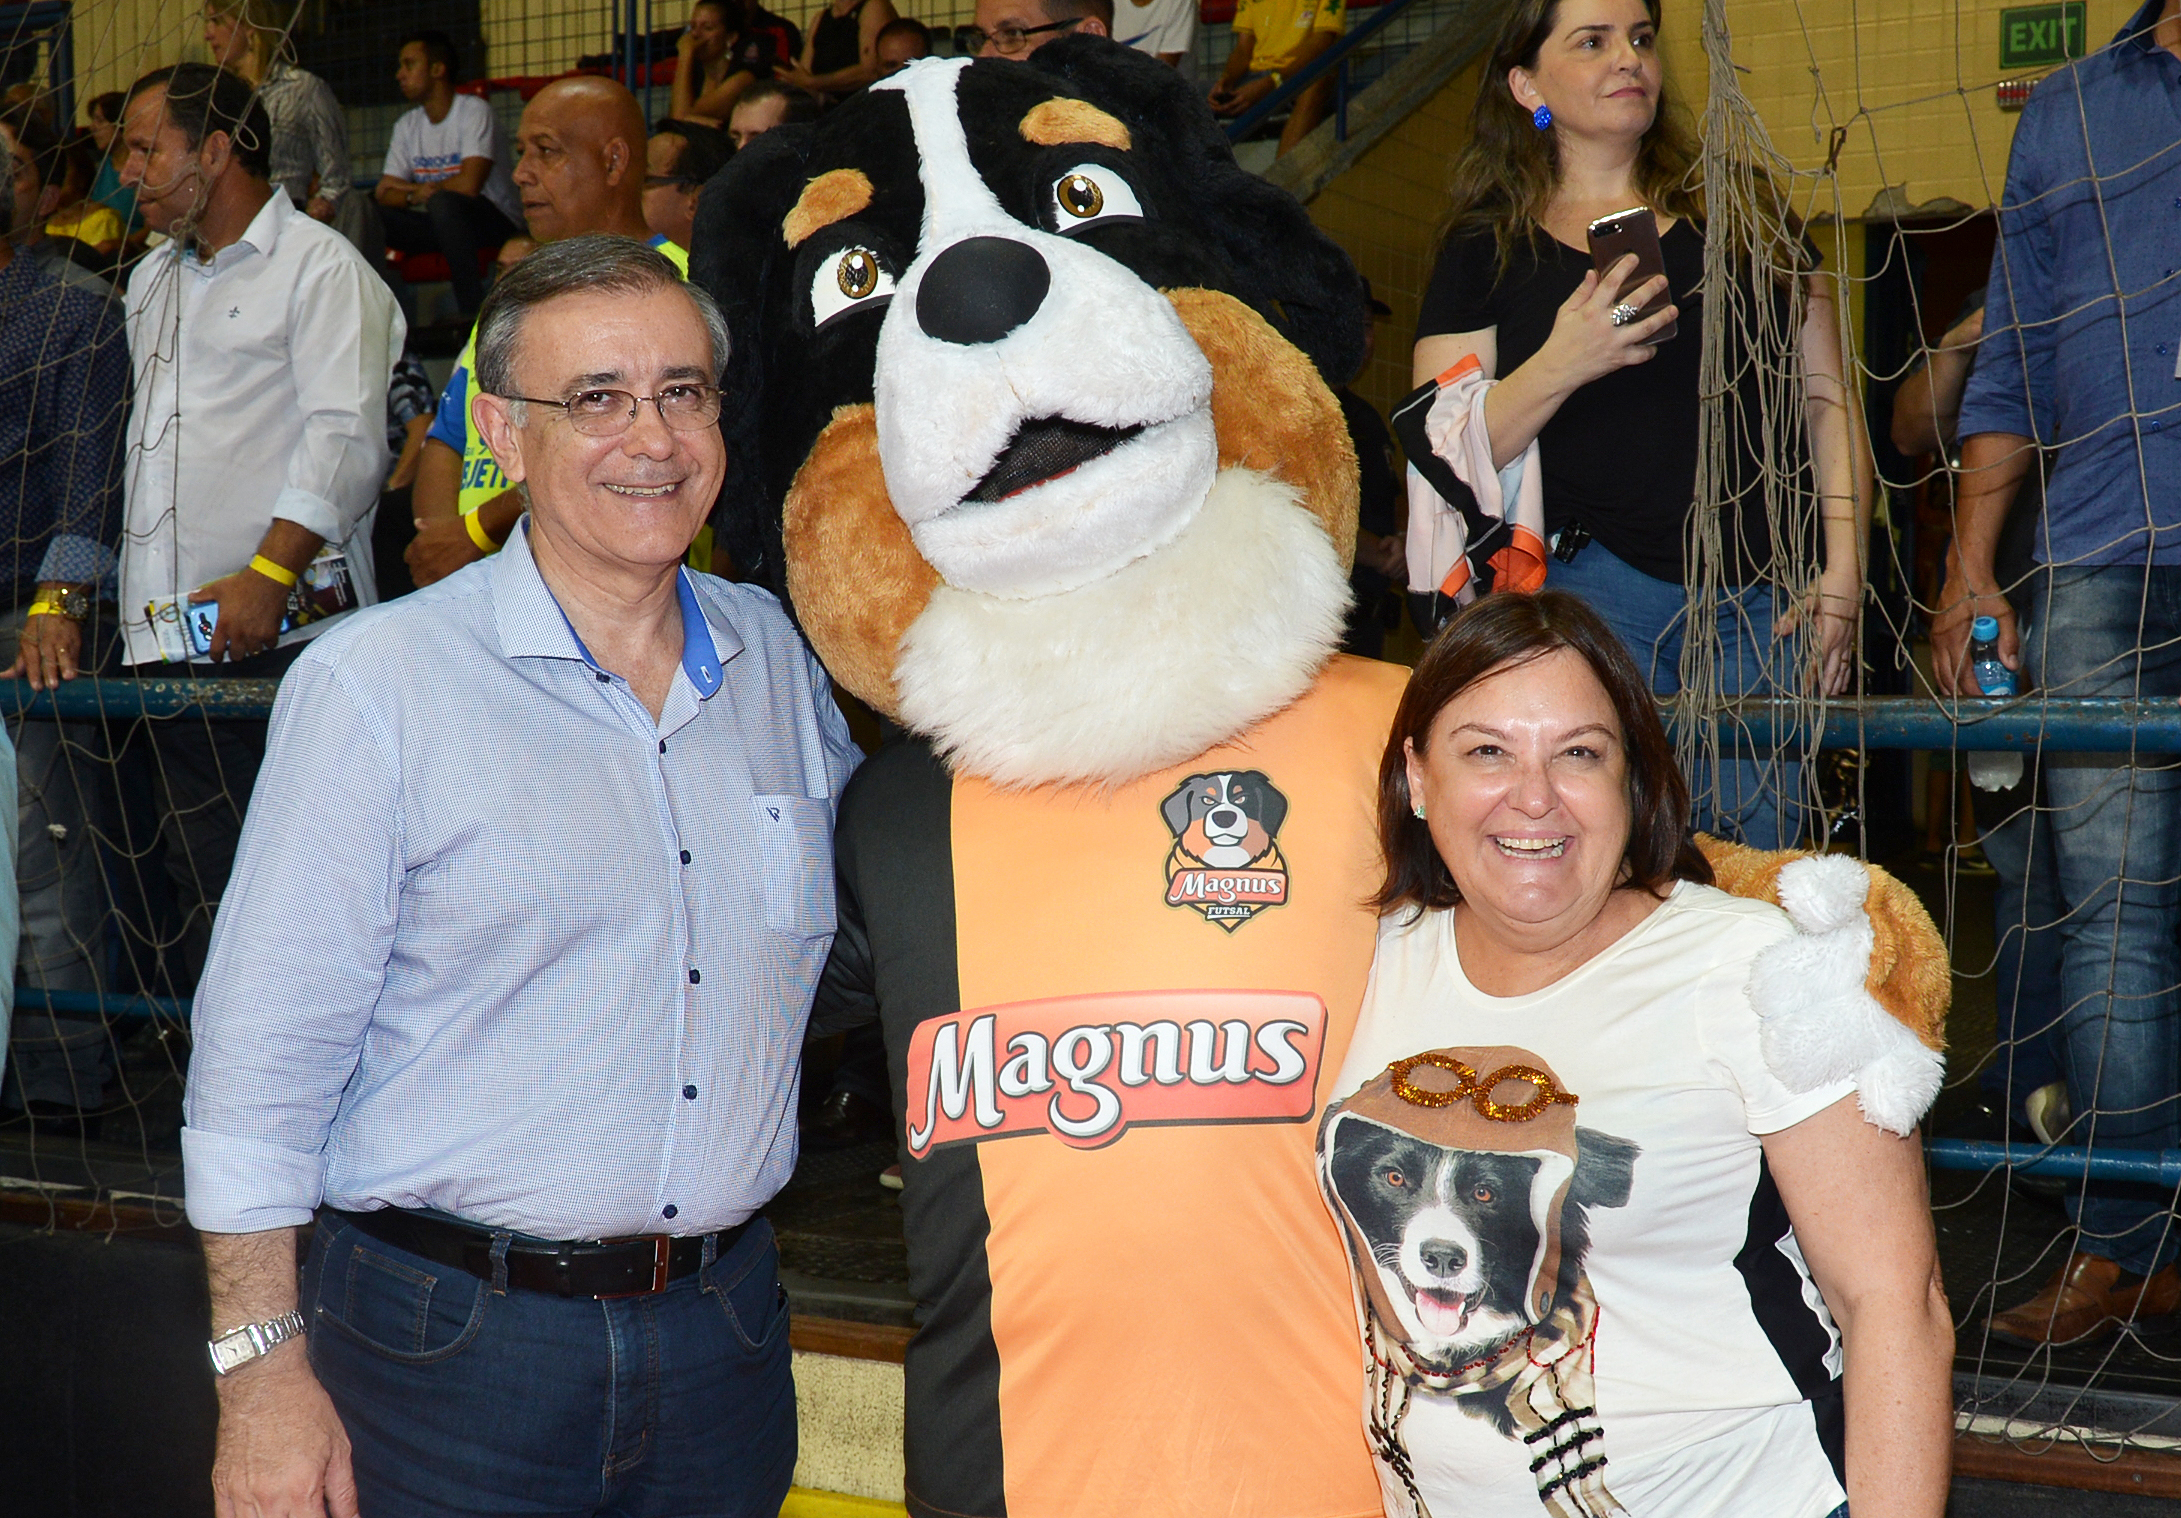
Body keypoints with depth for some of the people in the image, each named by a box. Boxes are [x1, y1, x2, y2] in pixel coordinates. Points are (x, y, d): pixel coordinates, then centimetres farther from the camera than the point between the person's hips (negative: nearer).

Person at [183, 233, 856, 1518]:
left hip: (724, 1337, 4)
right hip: (452, 1346, -4)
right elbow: (262, 1050, -9)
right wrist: (262, 1367, -11)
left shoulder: (779, 659, 6)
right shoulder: (376, 683, -8)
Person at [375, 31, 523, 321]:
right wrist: (413, 196, -18)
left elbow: (468, 185, -25)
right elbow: (384, 193, 5)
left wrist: (412, 188, -8)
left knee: (443, 203, -37)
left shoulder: (475, 112, -12)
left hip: (498, 220, -6)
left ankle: (473, 310, -30)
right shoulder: (407, 125, 9)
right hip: (442, 222, 6)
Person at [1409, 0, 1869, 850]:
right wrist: (1560, 366, -14)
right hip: (1590, 593, -2)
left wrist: (1843, 566, 3)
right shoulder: (1486, 253, 10)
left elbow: (1827, 398, 15)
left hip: (1763, 603, 2)